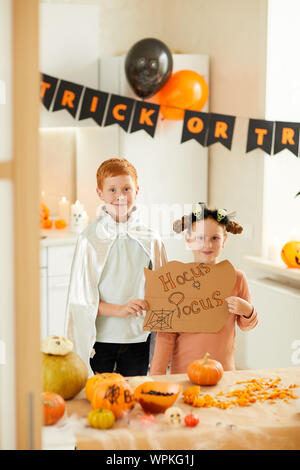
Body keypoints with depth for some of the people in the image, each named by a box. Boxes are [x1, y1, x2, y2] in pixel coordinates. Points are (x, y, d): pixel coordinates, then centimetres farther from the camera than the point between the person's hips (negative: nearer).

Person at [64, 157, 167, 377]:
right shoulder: (90, 239, -6)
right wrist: (119, 309, -20)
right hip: (100, 337, -2)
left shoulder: (151, 239, 2)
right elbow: (81, 297, -7)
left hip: (138, 337, 2)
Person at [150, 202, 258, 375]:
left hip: (224, 371, 2)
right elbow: (167, 333, -5)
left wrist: (247, 311, -10)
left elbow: (247, 325, 11)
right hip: (183, 371, -1)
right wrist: (157, 374, -10)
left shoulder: (236, 277, -1)